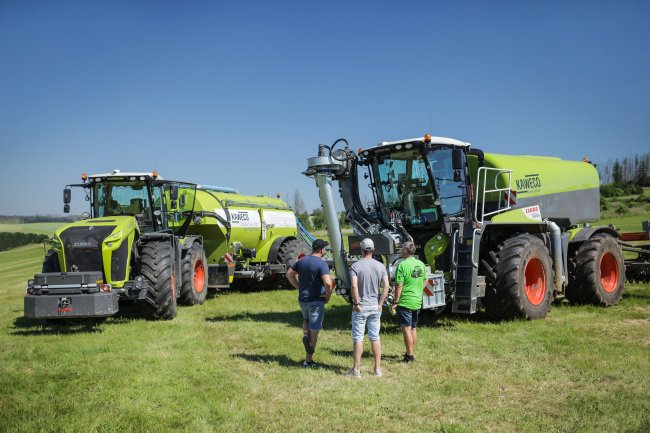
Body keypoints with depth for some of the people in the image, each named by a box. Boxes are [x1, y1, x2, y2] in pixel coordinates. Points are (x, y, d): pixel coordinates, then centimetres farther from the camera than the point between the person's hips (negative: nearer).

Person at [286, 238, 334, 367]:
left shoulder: (302, 261, 4)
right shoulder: (321, 264, -16)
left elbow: (289, 274, 13)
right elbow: (328, 283, -28)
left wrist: (299, 287, 13)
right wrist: (328, 295, -11)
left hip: (302, 299, 6)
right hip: (316, 300, -5)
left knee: (306, 319, 33)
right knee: (314, 330, 4)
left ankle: (305, 335, 4)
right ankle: (308, 360, 10)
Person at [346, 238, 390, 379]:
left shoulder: (356, 266, -10)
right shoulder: (380, 266, 1)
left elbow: (354, 286, -21)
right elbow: (386, 286, -6)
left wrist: (356, 303, -12)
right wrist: (380, 303, -1)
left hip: (360, 307, -3)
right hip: (375, 306, 3)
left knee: (358, 338, 4)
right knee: (375, 337, 11)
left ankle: (356, 369, 7)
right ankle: (378, 368, 15)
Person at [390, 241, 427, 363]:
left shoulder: (402, 265, -17)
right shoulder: (421, 264, 5)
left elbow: (399, 286, -18)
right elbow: (425, 281, 15)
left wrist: (395, 302, -12)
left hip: (405, 302, -7)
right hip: (417, 302, 7)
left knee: (406, 329, -1)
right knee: (413, 328, 17)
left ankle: (410, 355, 3)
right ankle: (411, 352, 29)